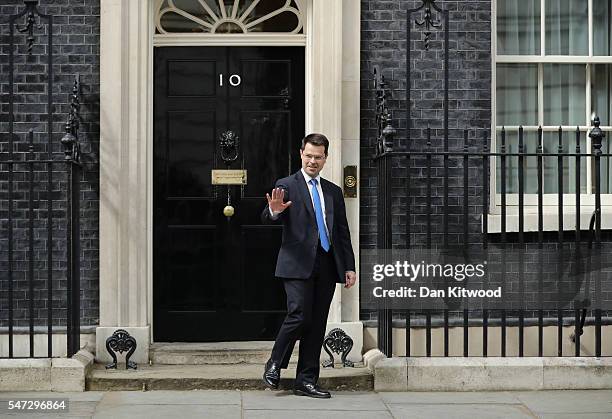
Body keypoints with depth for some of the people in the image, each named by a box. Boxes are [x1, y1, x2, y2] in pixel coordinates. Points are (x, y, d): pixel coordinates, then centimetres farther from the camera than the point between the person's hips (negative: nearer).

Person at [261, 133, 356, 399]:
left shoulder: (334, 192, 17)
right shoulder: (286, 185, 3)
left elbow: (343, 232, 18)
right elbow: (267, 219, -8)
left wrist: (349, 267, 11)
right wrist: (274, 211, -31)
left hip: (327, 266, 5)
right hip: (298, 265, -5)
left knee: (317, 325, 4)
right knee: (299, 316, -15)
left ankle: (306, 381, 11)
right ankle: (274, 365, 7)